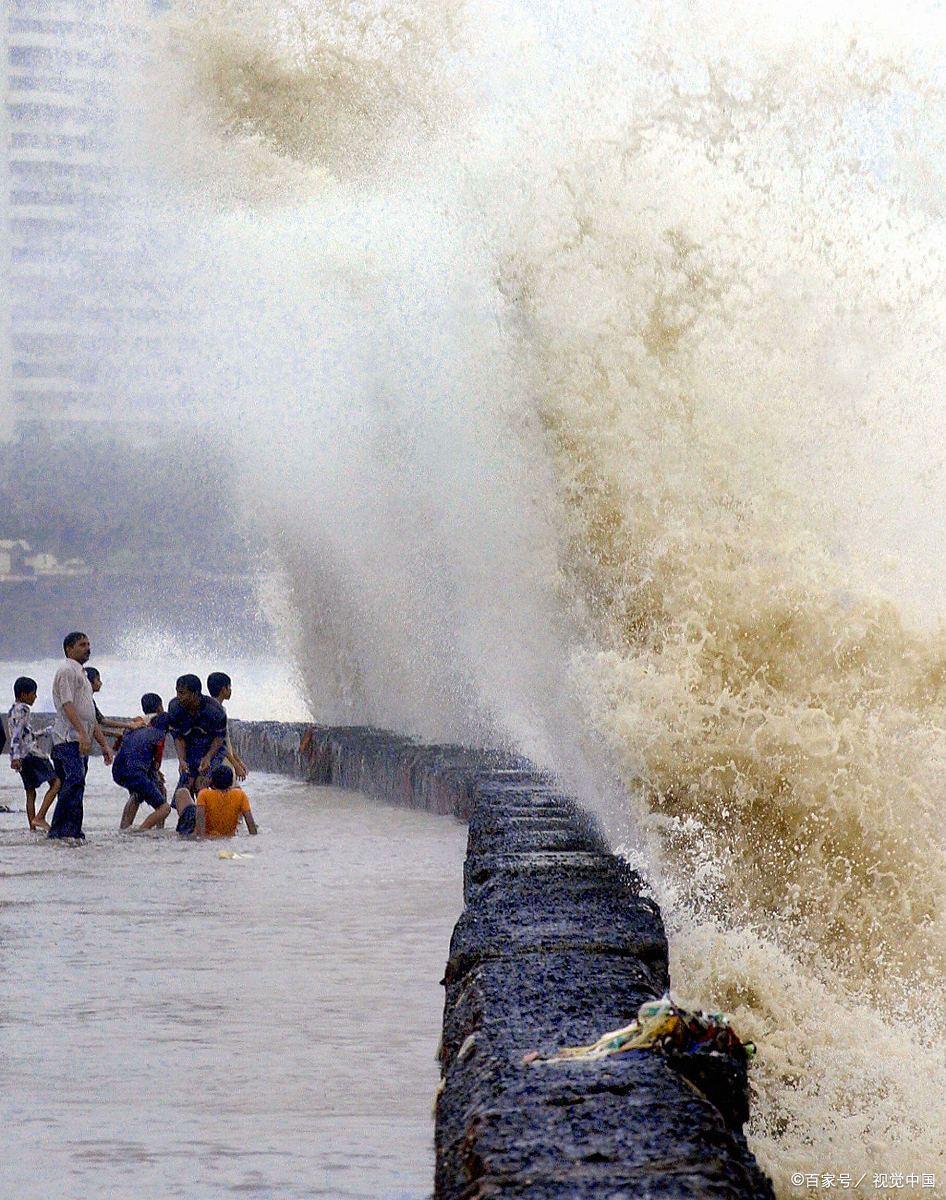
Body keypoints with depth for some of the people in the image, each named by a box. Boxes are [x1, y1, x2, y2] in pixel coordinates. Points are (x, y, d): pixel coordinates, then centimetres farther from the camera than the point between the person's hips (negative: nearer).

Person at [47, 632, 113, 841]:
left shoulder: (81, 674, 27)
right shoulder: (67, 671, -3)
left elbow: (90, 715, 30)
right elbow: (67, 705, -16)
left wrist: (104, 743, 25)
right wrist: (82, 734, -26)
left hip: (81, 742, 10)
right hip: (68, 739, -10)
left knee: (74, 785, 5)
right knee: (75, 782, -21)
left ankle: (72, 832, 3)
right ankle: (60, 831, -25)